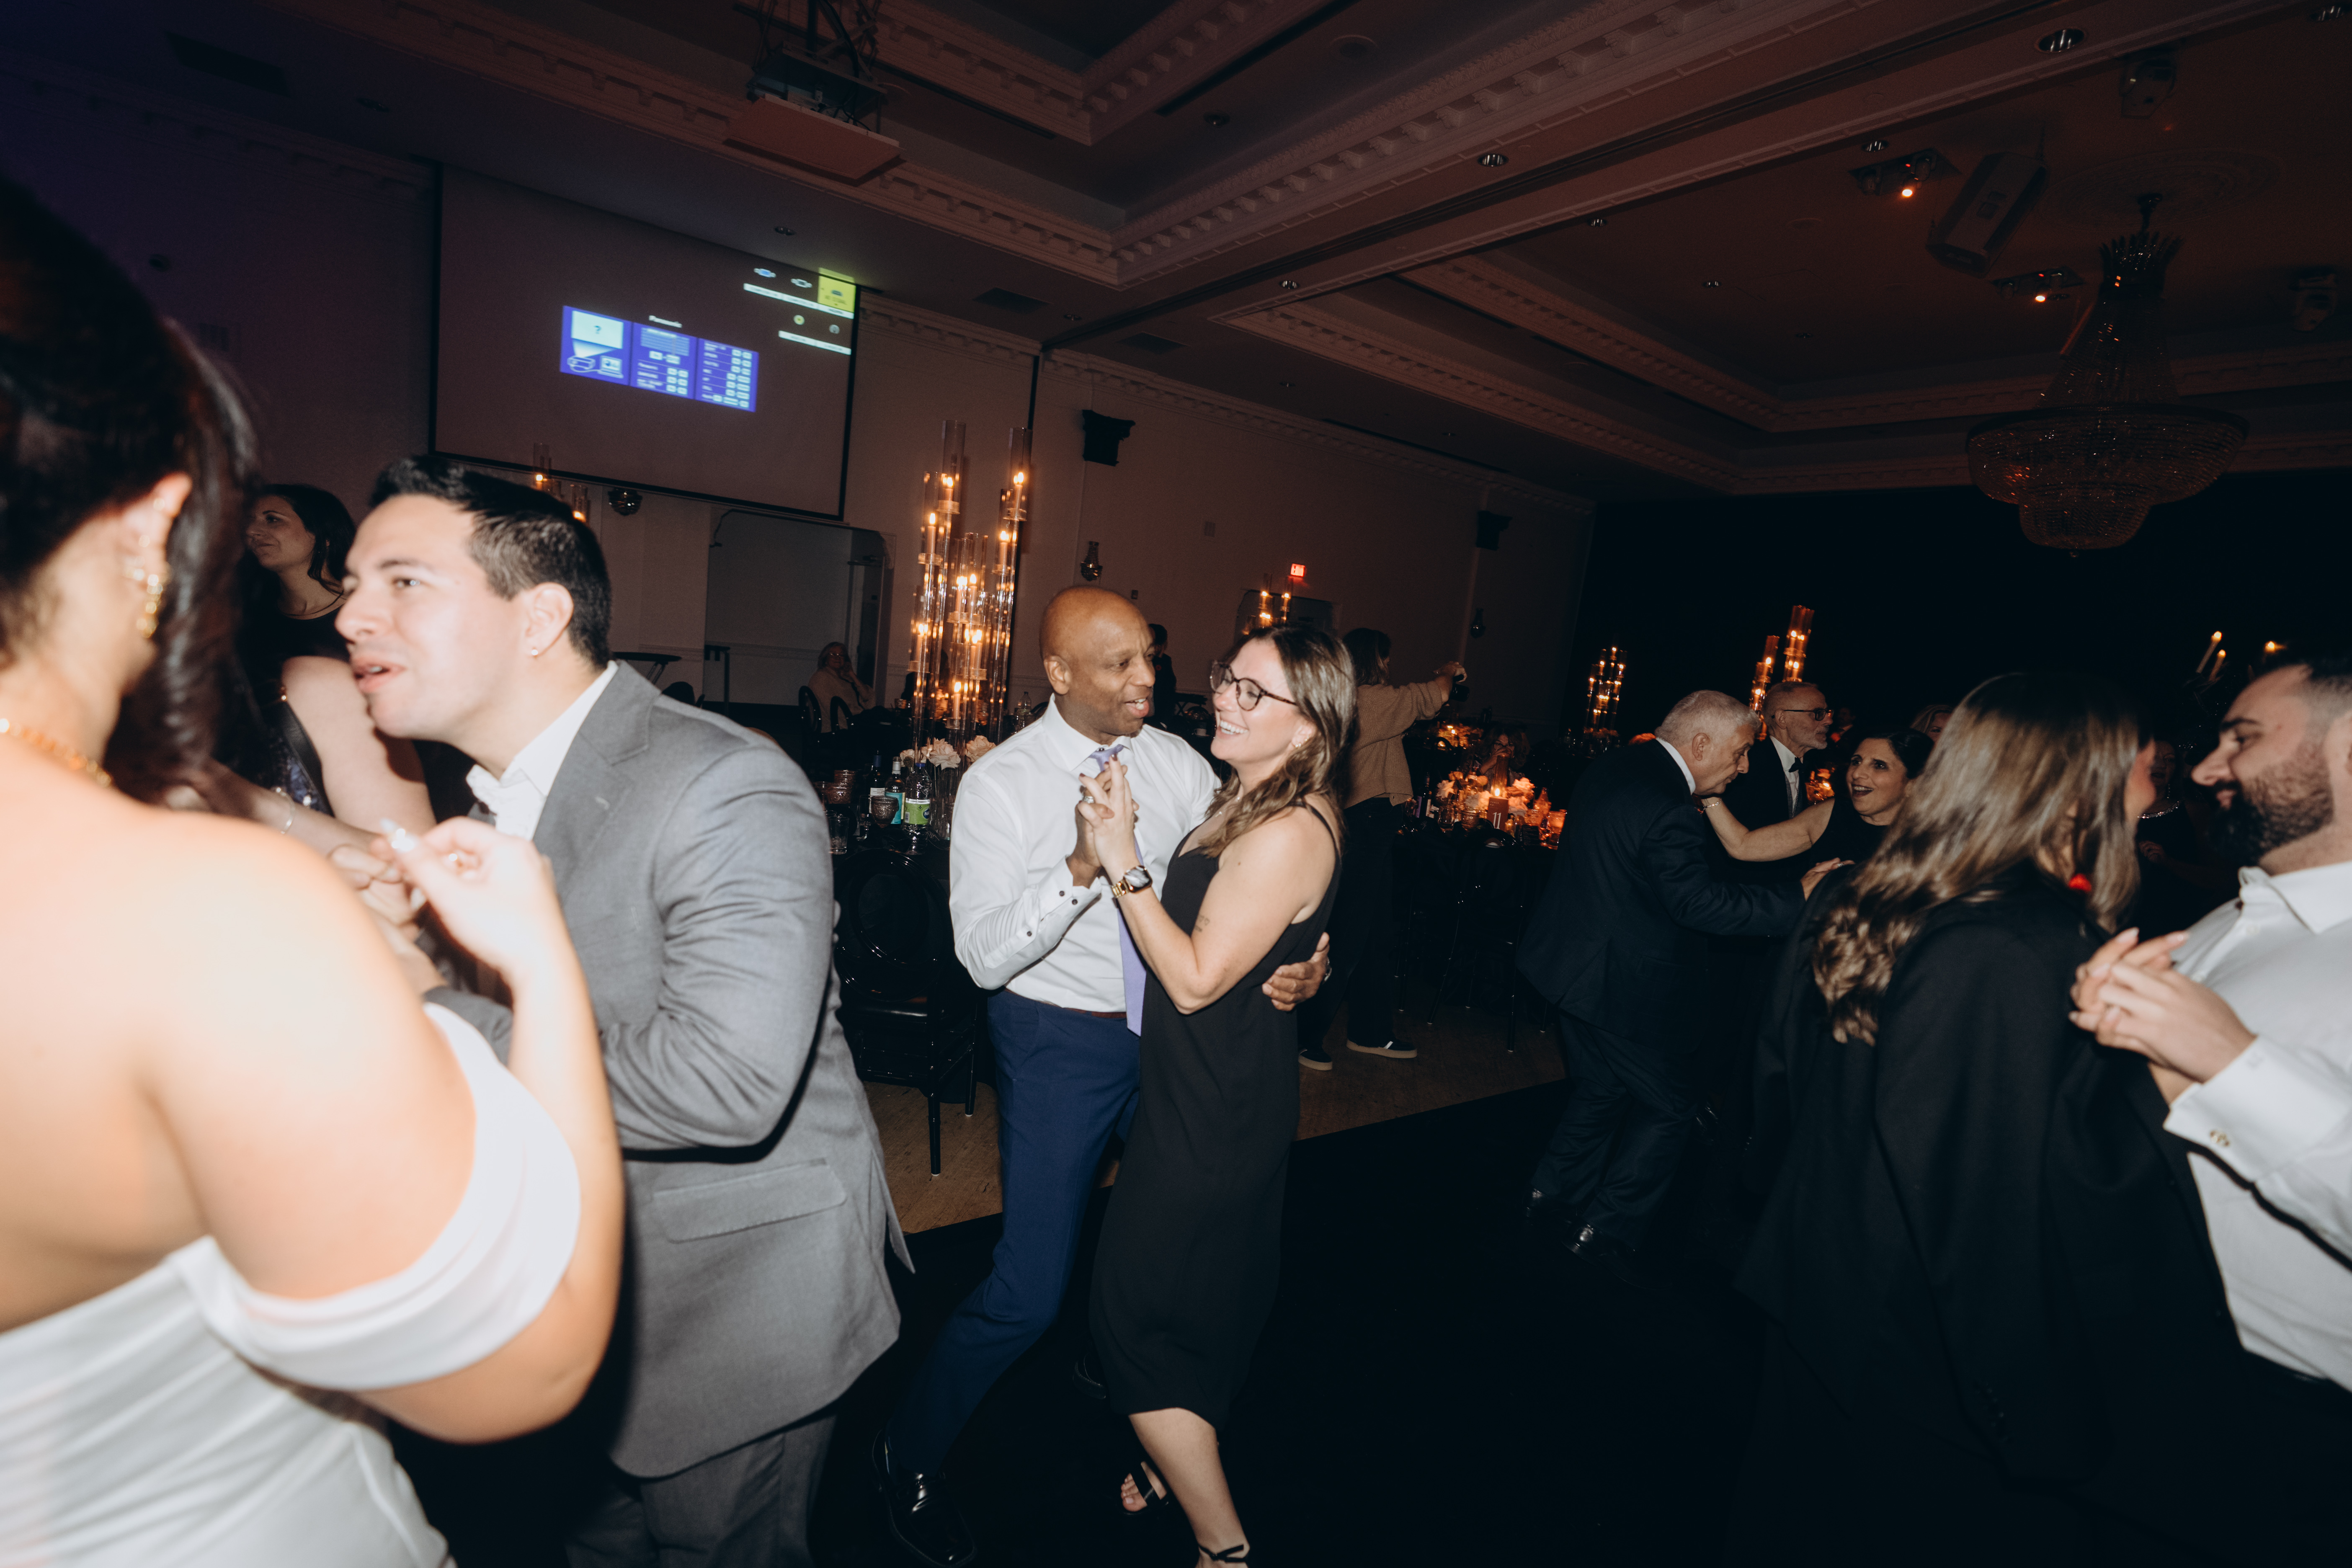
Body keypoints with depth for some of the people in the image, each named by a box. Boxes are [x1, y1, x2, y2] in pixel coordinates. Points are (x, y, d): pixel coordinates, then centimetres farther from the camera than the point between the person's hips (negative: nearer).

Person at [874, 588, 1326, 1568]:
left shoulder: (1177, 763, -4)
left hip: (1171, 1028, 6)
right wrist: (1082, 867, -35)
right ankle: (909, 1454, 27)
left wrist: (1299, 960, -21)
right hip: (1060, 1041, -5)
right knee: (1031, 1289, -4)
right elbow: (984, 955, -21)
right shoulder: (1000, 784, -16)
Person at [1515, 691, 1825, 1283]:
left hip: (1575, 962, 10)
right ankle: (1607, 1231, 17)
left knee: (1600, 1088, 24)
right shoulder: (1667, 807, -26)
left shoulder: (1612, 767, 5)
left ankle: (1555, 1192, 37)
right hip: (1622, 982, -10)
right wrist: (1800, 896, -24)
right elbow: (1699, 901, -27)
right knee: (1668, 1105, 9)